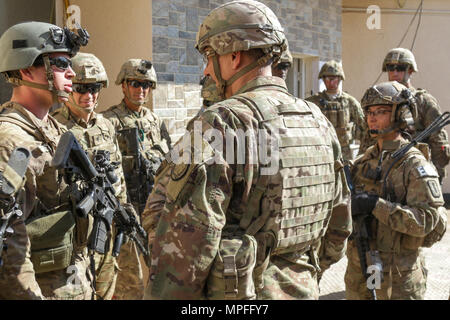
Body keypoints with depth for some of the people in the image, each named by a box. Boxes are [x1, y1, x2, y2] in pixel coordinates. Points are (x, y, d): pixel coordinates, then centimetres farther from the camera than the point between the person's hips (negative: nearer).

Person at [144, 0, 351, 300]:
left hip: (235, 293, -7)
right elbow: (338, 228, 13)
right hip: (303, 290, 7)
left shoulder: (221, 124, -18)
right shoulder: (319, 122, 5)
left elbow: (184, 243, -22)